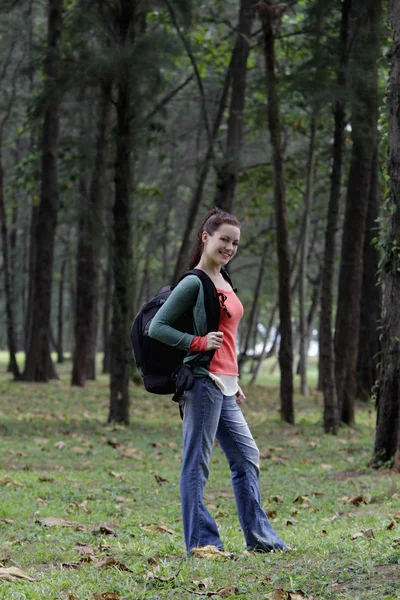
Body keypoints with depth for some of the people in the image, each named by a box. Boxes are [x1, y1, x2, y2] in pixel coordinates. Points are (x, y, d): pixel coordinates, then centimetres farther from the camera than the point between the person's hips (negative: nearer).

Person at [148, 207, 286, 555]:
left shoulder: (223, 283, 17)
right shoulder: (195, 282, -9)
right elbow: (157, 327, -11)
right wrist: (199, 343, -18)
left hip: (225, 386, 10)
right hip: (202, 380, -10)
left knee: (247, 456, 12)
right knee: (197, 463, -4)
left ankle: (259, 536, 18)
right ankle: (201, 540, -1)